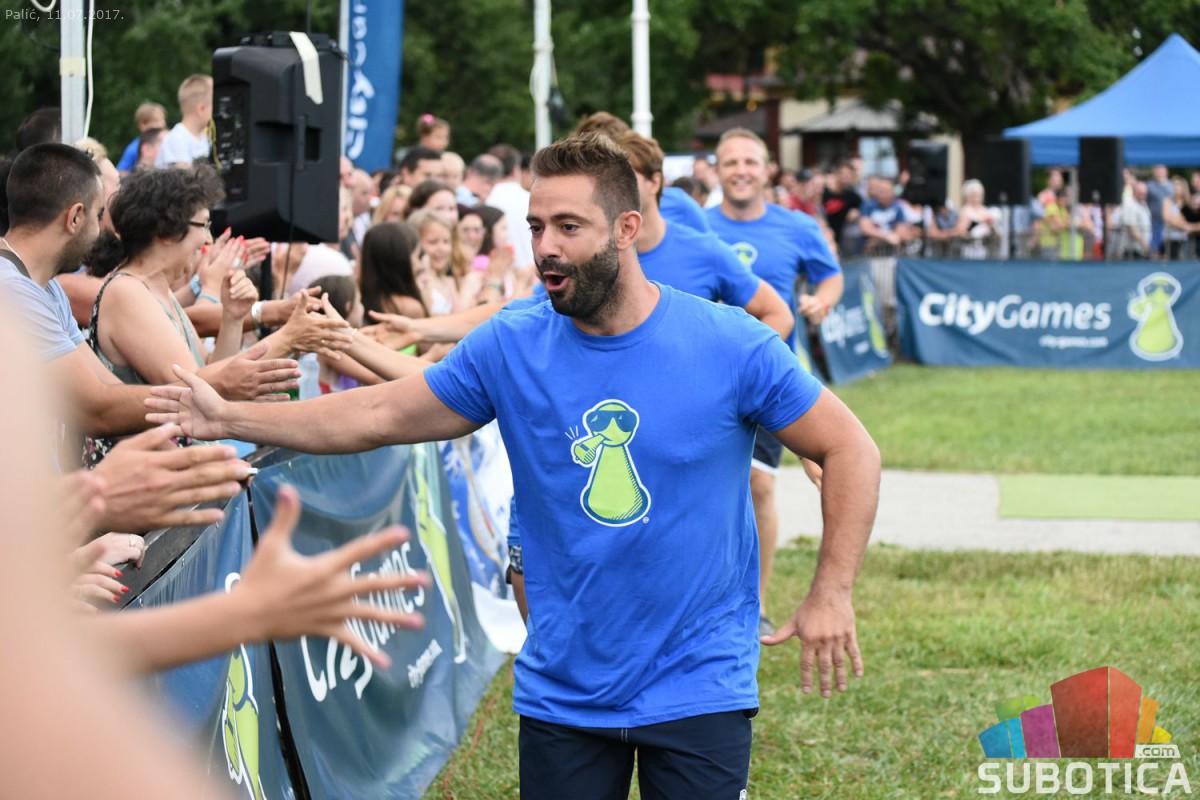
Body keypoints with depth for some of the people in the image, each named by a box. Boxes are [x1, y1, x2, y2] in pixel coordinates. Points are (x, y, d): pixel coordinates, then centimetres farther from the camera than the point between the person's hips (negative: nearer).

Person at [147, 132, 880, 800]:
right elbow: (377, 416, 2)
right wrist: (230, 419, -4)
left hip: (698, 686, -3)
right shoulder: (511, 348, -2)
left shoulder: (730, 346, -10)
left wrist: (831, 593, -11)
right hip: (562, 687, 3)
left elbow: (850, 449, -3)